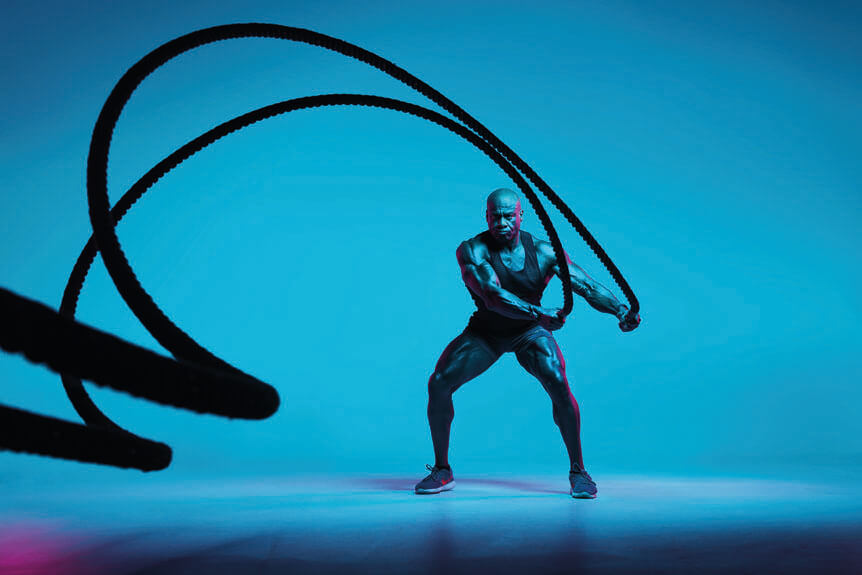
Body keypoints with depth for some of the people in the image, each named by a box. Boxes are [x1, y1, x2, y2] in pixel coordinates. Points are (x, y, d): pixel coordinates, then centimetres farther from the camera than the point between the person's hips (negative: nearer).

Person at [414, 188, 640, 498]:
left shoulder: (543, 251, -16)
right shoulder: (472, 250, -21)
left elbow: (585, 284, -22)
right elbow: (493, 296, -35)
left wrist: (620, 309, -40)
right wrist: (539, 313, -48)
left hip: (530, 332, 0)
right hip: (484, 331, 0)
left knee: (558, 385, -24)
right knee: (438, 385, -14)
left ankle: (578, 471, -3)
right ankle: (442, 471, 5)